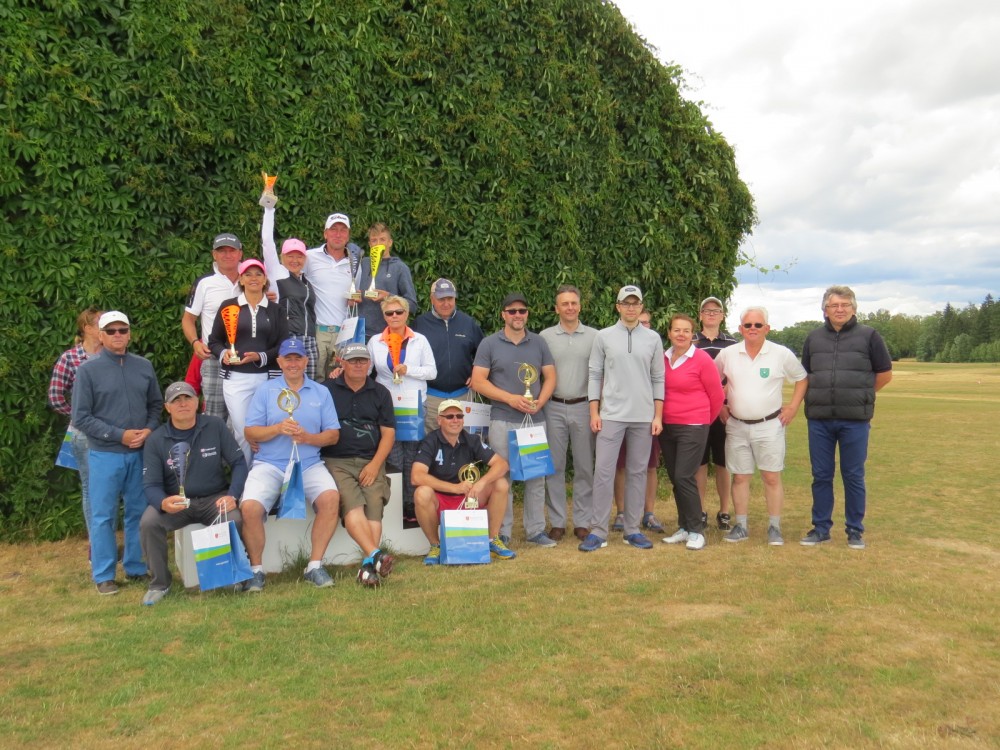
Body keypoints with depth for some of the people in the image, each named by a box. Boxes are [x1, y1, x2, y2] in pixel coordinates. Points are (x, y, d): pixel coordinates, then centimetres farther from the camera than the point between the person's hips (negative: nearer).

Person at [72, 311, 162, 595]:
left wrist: (149, 430, -6)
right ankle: (104, 575, 14)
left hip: (140, 453, 3)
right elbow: (81, 417, -6)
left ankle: (136, 566, 24)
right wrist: (119, 435, -13)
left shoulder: (144, 366, 5)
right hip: (105, 455, -3)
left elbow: (156, 404, 12)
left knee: (138, 512, 11)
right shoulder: (88, 370, -5)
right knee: (103, 516, 3)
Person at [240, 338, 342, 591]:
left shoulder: (321, 393, 13)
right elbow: (250, 433, 2)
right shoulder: (265, 391, 10)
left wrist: (307, 437, -12)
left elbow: (333, 435, 6)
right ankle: (256, 569, -2)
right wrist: (278, 429, -15)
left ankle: (315, 566, -12)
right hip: (269, 464, -1)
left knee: (331, 497, -27)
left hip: (309, 464, 1)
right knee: (250, 507, -26)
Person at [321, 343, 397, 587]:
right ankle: (375, 555, -39)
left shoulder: (380, 393, 16)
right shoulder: (326, 389, 9)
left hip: (371, 462, 2)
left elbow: (388, 432, 11)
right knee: (352, 504, -27)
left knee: (374, 504, -22)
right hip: (336, 461, -2)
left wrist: (375, 465, -2)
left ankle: (368, 565, -30)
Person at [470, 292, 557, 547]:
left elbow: (550, 377, 10)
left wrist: (539, 402, -8)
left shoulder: (539, 342, 10)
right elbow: (478, 381, -4)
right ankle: (502, 533, 11)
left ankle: (536, 530, 17)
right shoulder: (489, 344, 2)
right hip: (502, 420, -2)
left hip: (534, 420, 3)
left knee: (536, 476, 6)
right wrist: (510, 398, -13)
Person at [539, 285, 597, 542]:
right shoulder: (545, 337, 4)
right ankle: (557, 522, 15)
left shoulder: (594, 336, 3)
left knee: (584, 467, 5)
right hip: (553, 408, 0)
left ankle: (582, 522, 16)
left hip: (583, 407, 0)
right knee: (554, 467, 5)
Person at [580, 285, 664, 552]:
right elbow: (595, 375, 4)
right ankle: (599, 531, 5)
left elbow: (658, 379, 8)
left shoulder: (653, 338, 7)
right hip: (611, 415, -1)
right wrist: (594, 413, -2)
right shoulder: (604, 336, 3)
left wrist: (658, 416, 2)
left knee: (637, 472, 7)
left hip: (643, 417, 2)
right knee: (603, 471, -3)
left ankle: (632, 530, 16)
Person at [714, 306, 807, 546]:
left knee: (772, 477, 0)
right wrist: (719, 407, 5)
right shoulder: (727, 354, 0)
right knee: (740, 477, 7)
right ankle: (741, 526, 16)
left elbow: (801, 379, 7)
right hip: (736, 426, 2)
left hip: (770, 426, -2)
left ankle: (774, 528, 11)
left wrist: (793, 406, -1)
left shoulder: (782, 354, -4)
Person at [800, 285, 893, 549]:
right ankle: (821, 528, 19)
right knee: (821, 476, 8)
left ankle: (855, 530, 17)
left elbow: (885, 374, 6)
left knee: (853, 476, 5)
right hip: (819, 420, 3)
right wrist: (822, 398, 8)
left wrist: (859, 396, 9)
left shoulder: (869, 336, 0)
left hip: (855, 421, -2)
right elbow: (805, 376, 18)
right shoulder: (814, 338, 9)